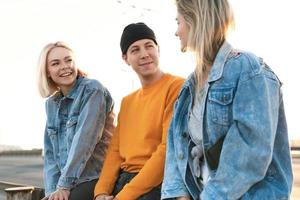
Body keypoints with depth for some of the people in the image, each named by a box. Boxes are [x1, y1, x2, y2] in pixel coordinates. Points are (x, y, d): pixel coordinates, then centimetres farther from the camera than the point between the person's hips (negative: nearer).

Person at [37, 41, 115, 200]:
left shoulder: (92, 90, -9)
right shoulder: (51, 104, 11)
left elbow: (85, 139, -17)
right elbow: (50, 152, 9)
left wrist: (64, 184, -16)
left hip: (95, 181, -6)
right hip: (67, 184, 6)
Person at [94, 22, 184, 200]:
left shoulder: (177, 87, -7)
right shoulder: (127, 101, 17)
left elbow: (169, 150, -14)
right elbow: (116, 149, 12)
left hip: (157, 184, -6)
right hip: (122, 181, 6)